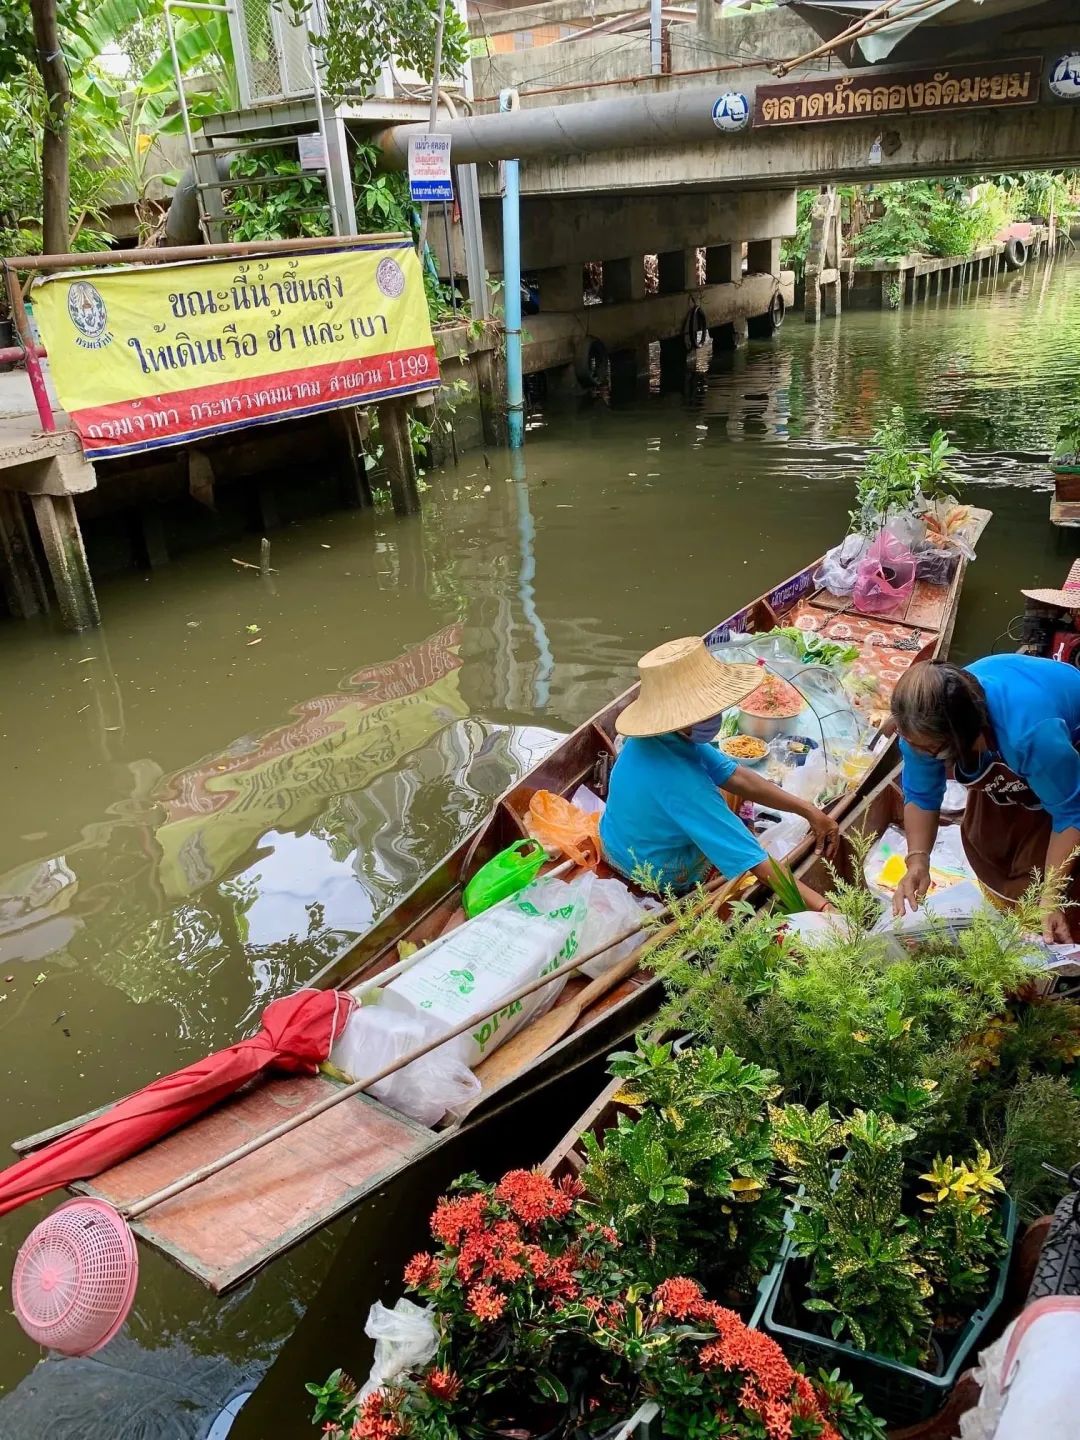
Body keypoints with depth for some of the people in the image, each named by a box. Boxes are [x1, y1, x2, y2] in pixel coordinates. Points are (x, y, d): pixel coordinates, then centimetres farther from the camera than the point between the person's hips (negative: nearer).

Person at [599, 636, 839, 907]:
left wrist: (809, 811, -12)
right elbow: (756, 864, -43)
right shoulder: (679, 780, -42)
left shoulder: (663, 736, -17)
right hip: (659, 873, -7)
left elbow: (735, 776, -10)